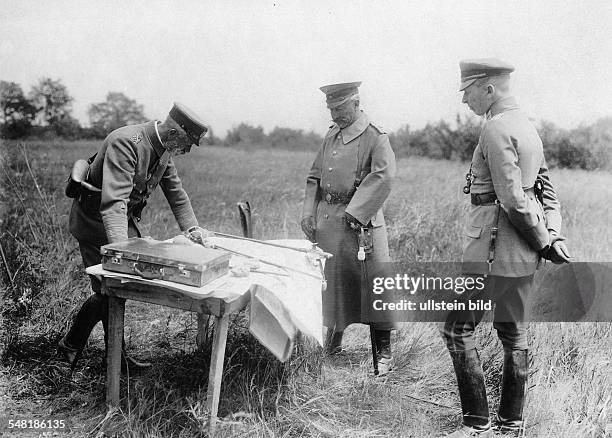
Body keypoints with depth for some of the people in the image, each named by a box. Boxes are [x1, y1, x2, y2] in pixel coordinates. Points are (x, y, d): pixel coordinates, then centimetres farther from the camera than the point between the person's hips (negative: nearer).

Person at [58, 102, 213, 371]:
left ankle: (71, 345, 22)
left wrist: (191, 227, 0)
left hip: (124, 218, 9)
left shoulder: (164, 150, -1)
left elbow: (175, 192, 10)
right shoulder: (125, 142, -29)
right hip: (95, 217, -8)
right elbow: (114, 200, -39)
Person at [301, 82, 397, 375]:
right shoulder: (331, 136, 15)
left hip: (359, 220, -7)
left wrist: (354, 212, -23)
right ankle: (332, 344, 29)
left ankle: (384, 353, 11)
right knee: (331, 282, 13)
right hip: (326, 220, 7)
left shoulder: (375, 136, -6)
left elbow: (384, 174, -20)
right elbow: (314, 176, 19)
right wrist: (308, 213, 7)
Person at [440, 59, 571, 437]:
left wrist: (545, 243, -12)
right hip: (523, 253, 10)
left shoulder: (497, 129, -16)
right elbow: (547, 190, 15)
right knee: (513, 332, 15)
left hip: (494, 246, -10)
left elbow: (513, 199, -21)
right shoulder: (528, 127, 15)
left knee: (458, 330, 0)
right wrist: (554, 236, 8)